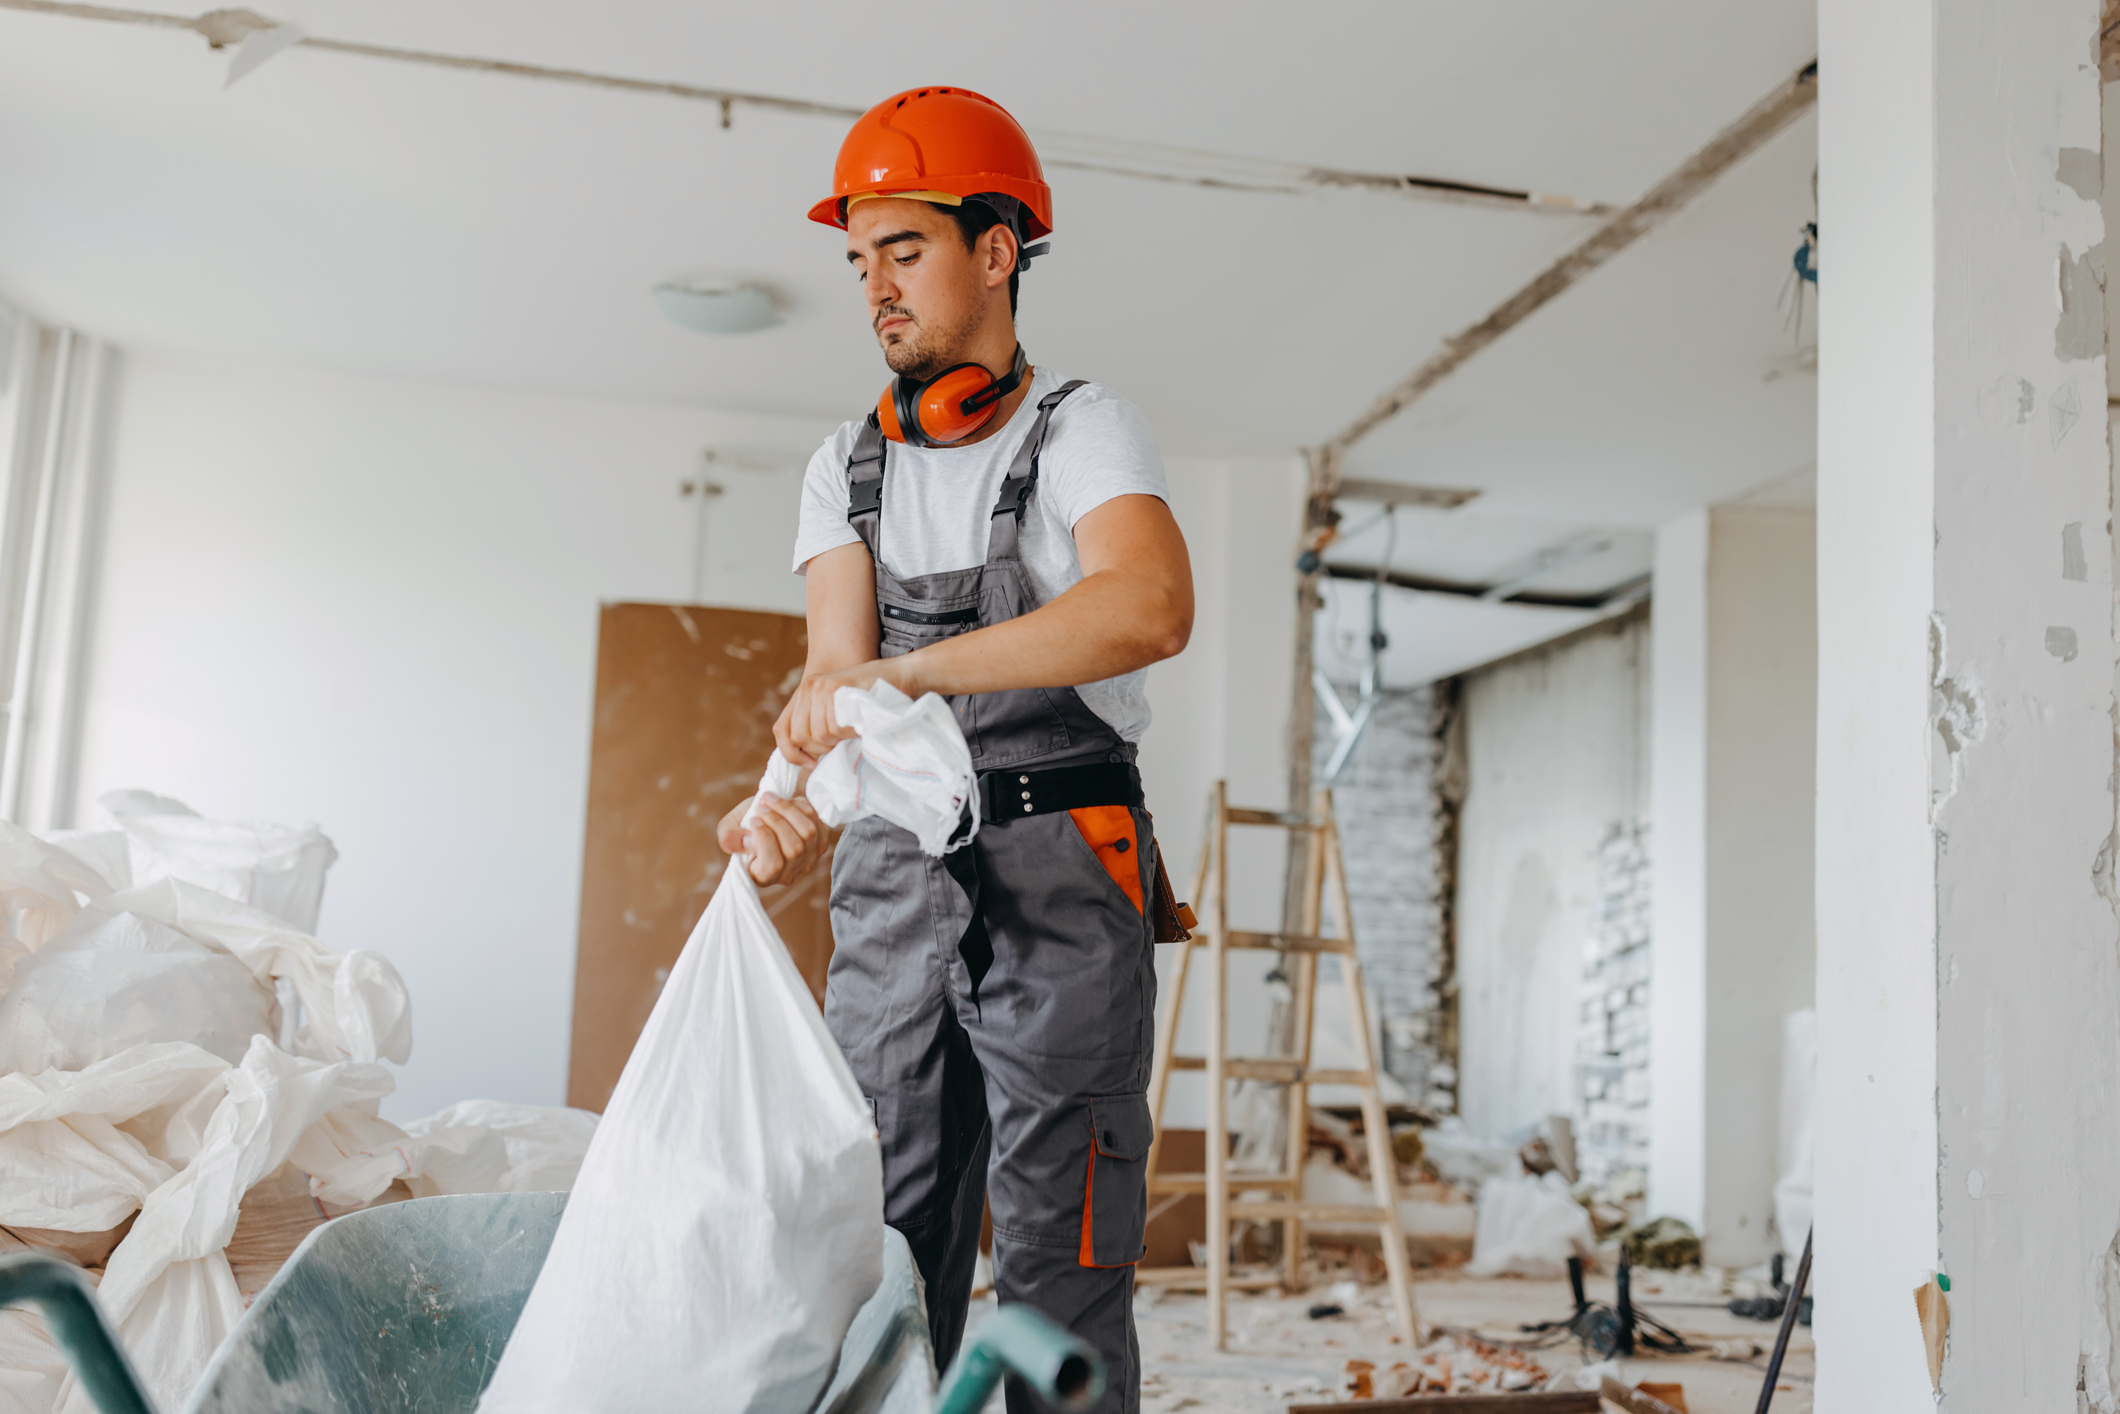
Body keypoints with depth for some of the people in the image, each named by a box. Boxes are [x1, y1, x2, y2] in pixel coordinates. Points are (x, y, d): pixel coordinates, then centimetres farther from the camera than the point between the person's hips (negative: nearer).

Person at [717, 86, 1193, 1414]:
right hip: (895, 881, 5)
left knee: (1059, 1268, -3)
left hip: (1061, 869, -4)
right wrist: (800, 806, -22)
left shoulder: (1082, 429, -2)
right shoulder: (848, 466, 13)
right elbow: (838, 675, 0)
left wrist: (908, 671, -31)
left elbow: (1153, 607, -23)